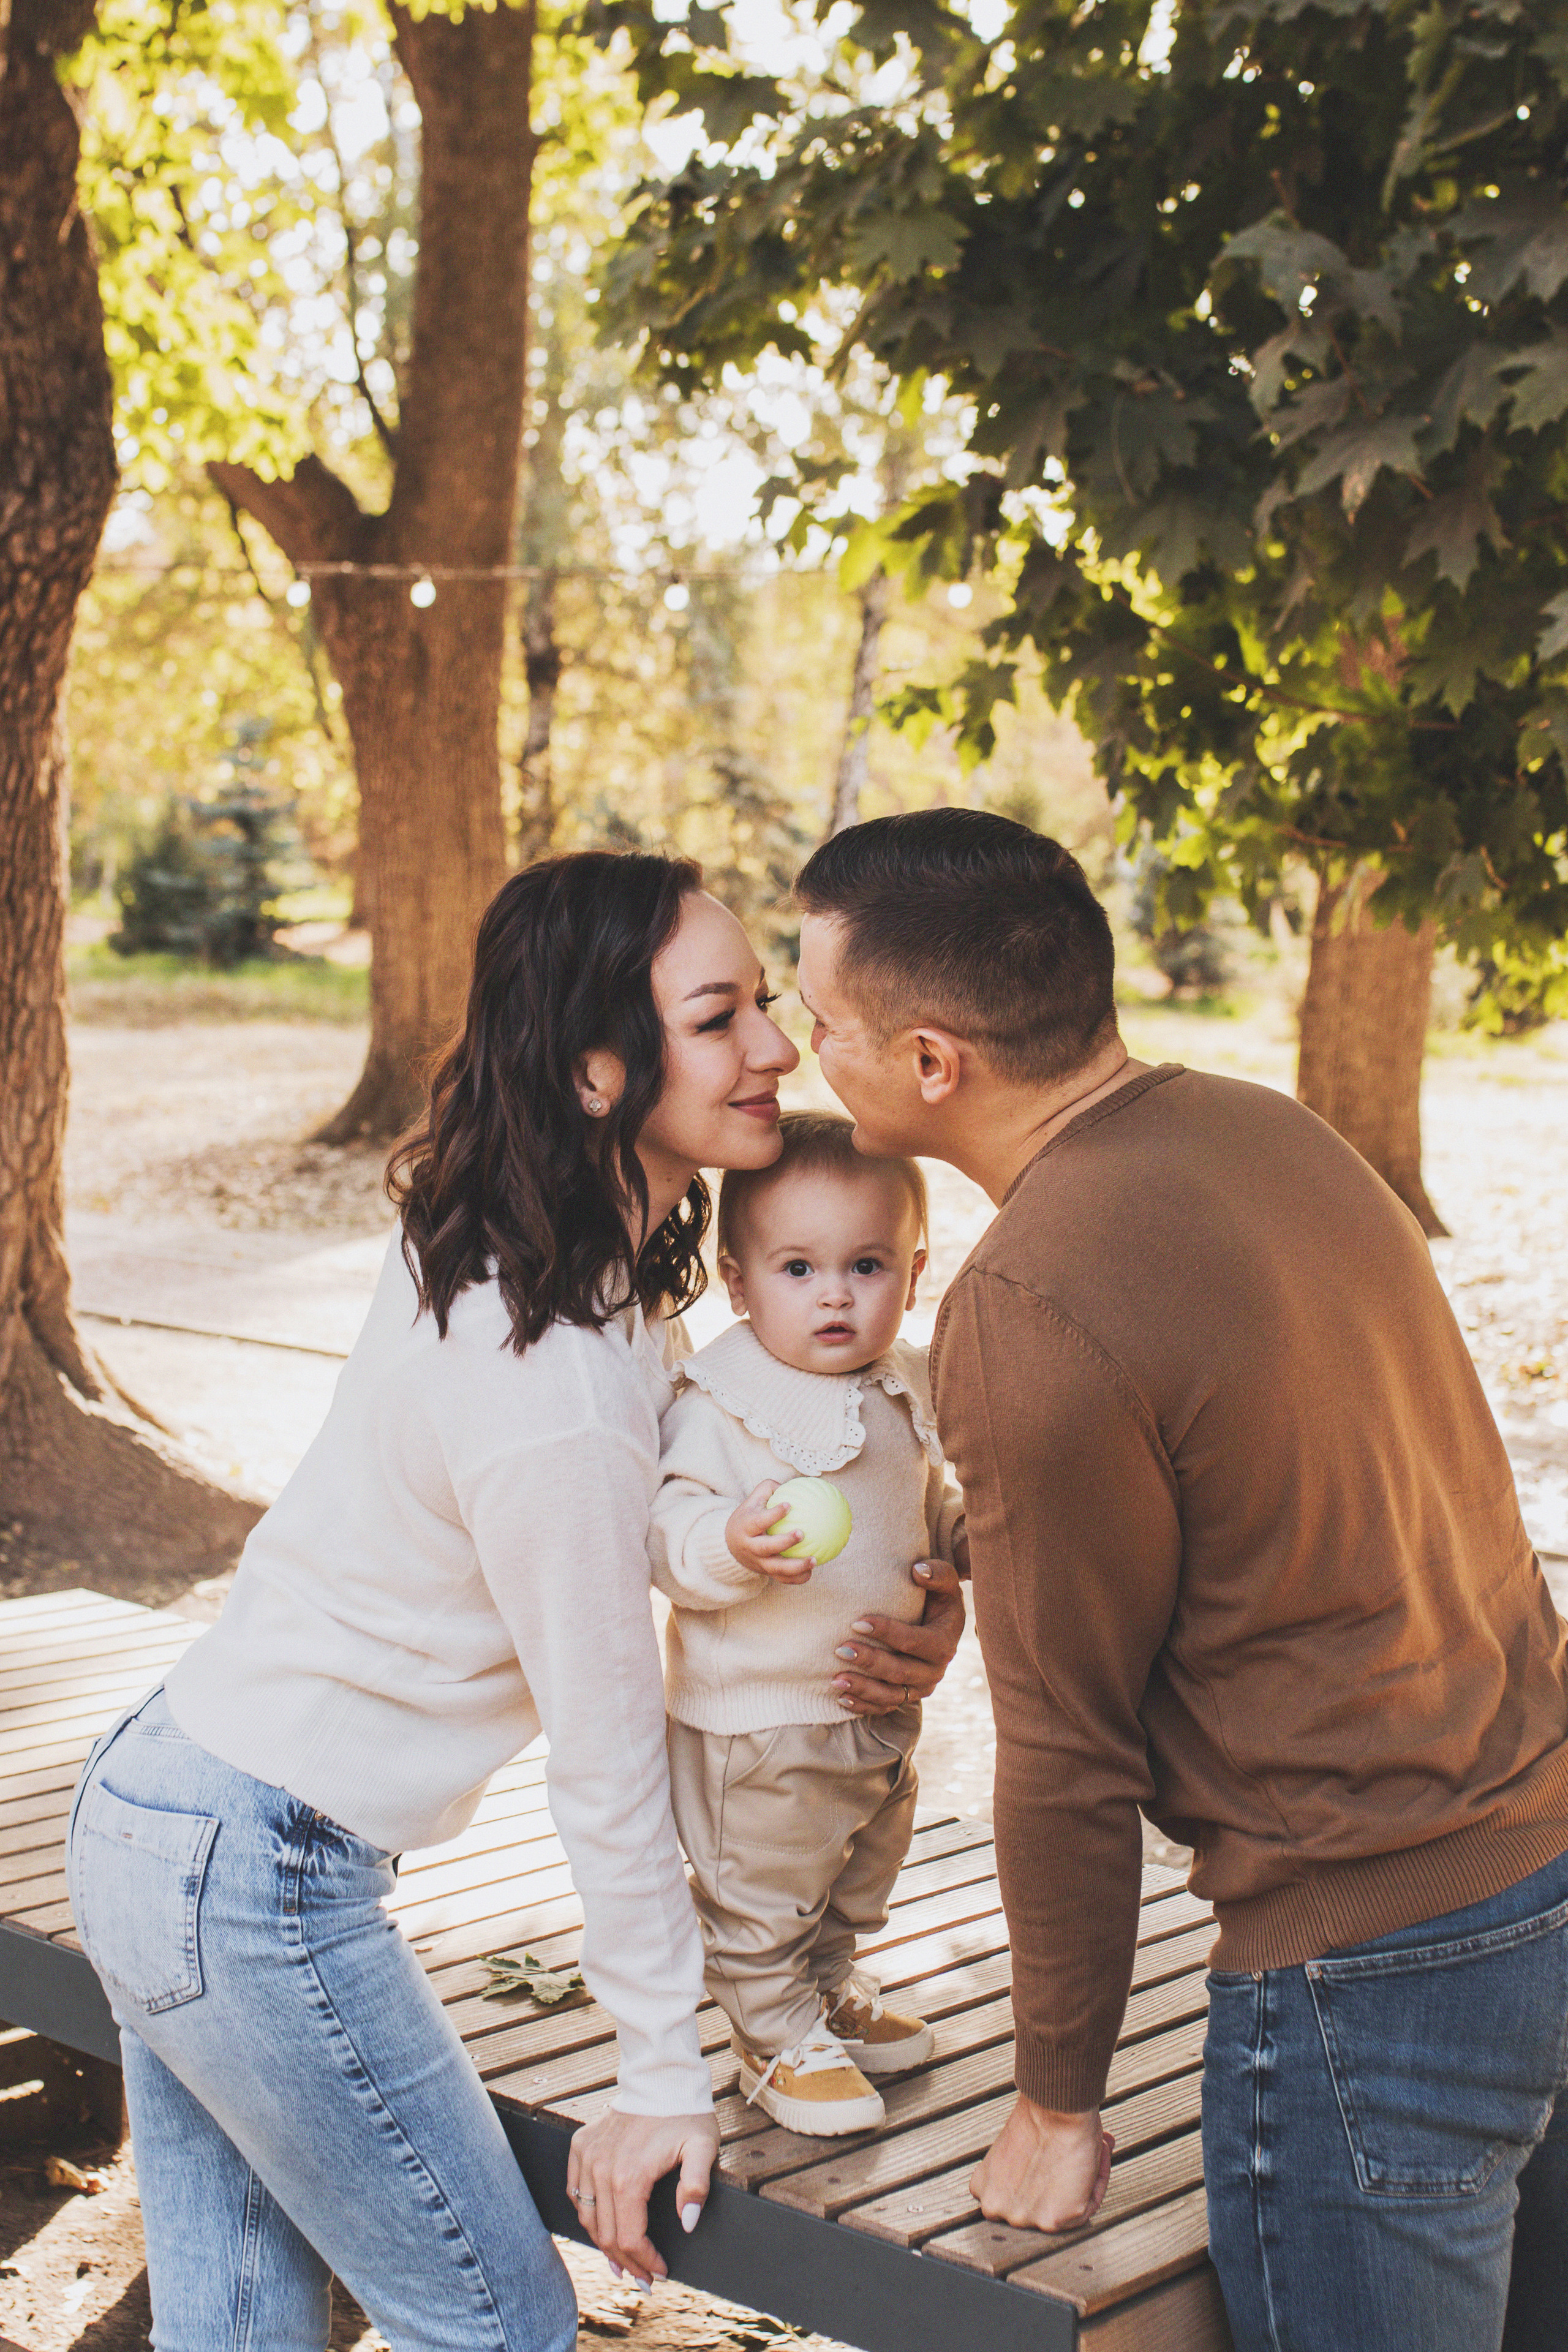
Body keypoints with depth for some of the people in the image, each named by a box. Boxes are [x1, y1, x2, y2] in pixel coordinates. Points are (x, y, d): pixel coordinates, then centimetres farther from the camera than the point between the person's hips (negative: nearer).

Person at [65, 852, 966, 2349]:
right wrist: (666, 2081, -6)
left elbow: (647, 1509, 17)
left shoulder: (486, 1250, 0)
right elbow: (607, 1774, -17)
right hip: (256, 1885, -9)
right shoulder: (552, 1391, -27)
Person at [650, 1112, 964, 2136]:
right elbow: (669, 1536, -25)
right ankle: (779, 2038, 29)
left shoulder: (906, 1389, 2)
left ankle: (833, 1992, 47)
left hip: (882, 1702, 7)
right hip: (757, 1715, -7)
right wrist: (731, 1547, -44)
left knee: (859, 1879, 25)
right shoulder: (718, 1405, -21)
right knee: (763, 1896, 9)